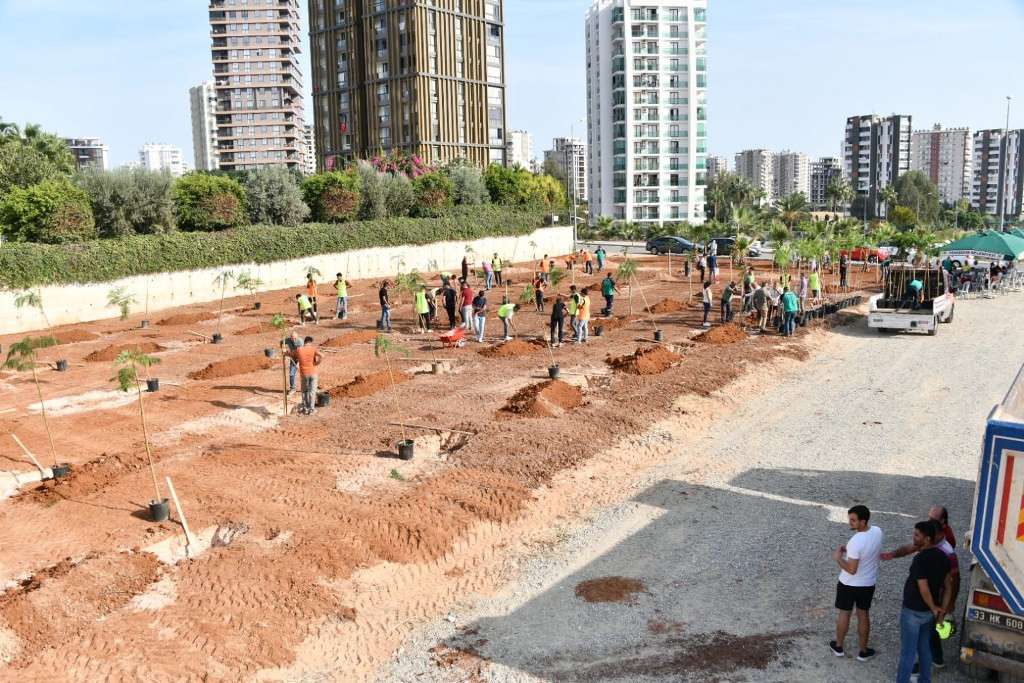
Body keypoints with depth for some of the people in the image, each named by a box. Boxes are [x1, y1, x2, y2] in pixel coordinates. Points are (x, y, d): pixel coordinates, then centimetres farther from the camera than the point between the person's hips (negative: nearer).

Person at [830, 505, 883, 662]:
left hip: (849, 584, -5)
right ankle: (863, 651, 32)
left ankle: (839, 646, 34)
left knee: (844, 614, 16)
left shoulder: (856, 541, -33)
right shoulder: (877, 532, -11)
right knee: (863, 615, 20)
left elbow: (851, 570, -26)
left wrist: (838, 558, -13)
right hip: (868, 583, 5)